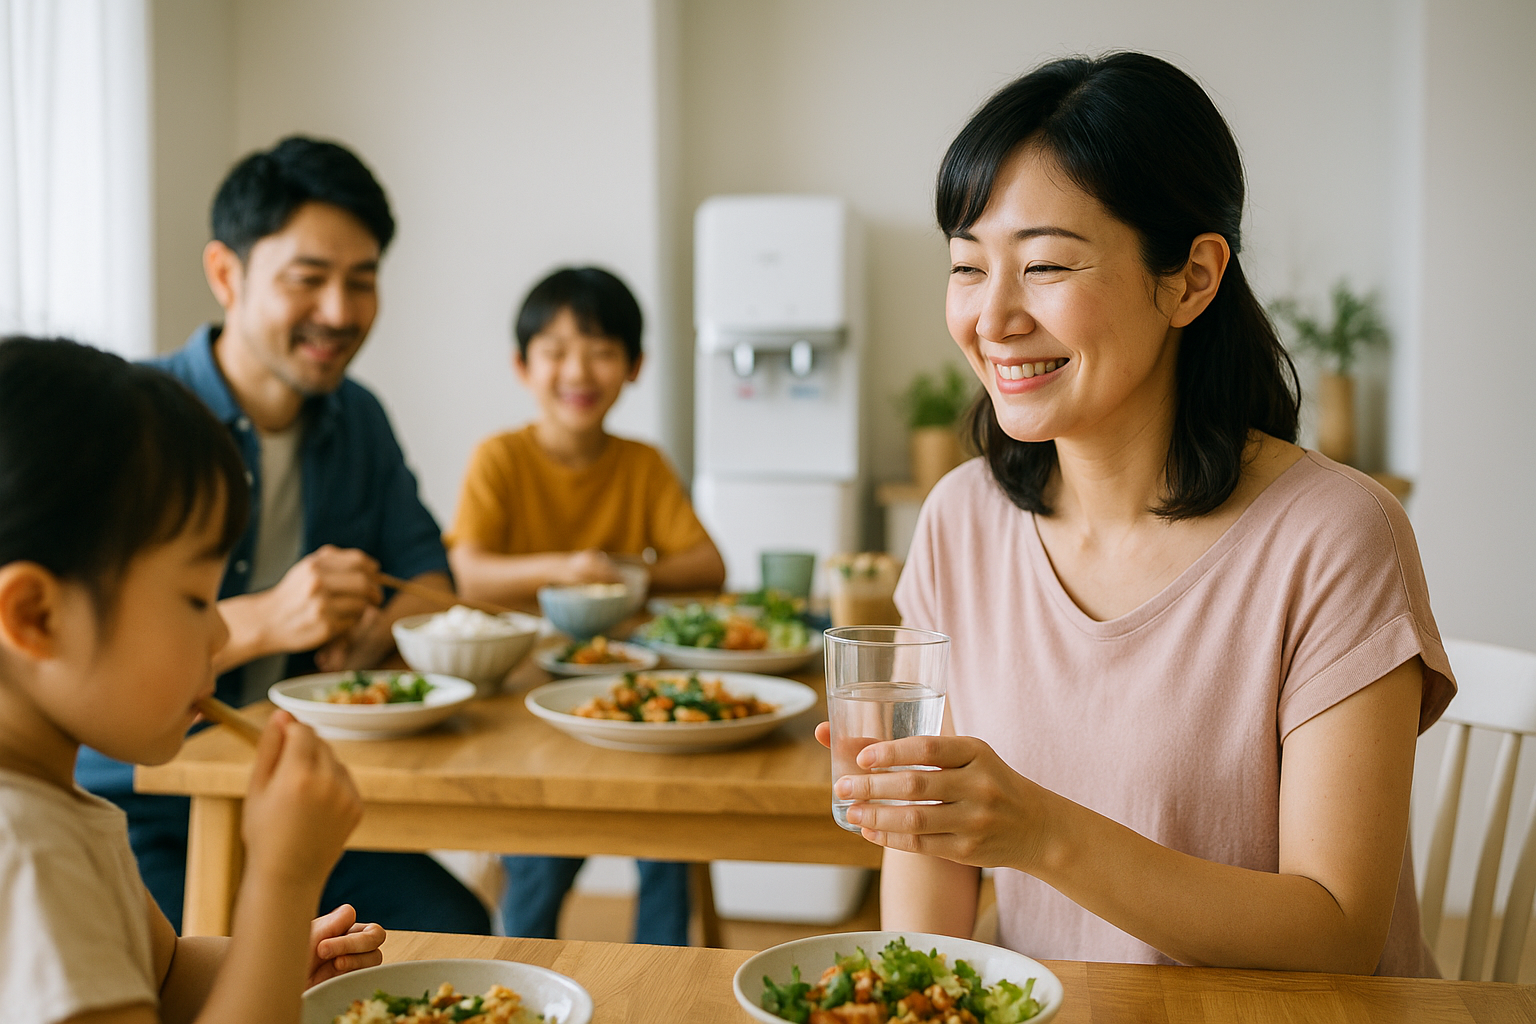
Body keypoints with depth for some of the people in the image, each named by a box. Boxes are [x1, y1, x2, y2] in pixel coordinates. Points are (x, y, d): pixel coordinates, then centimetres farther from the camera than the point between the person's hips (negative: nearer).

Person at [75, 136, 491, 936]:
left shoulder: (357, 419, 9)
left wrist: (380, 629, -12)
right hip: (136, 816, -5)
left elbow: (430, 581, 12)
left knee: (460, 939, -13)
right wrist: (264, 621, -32)